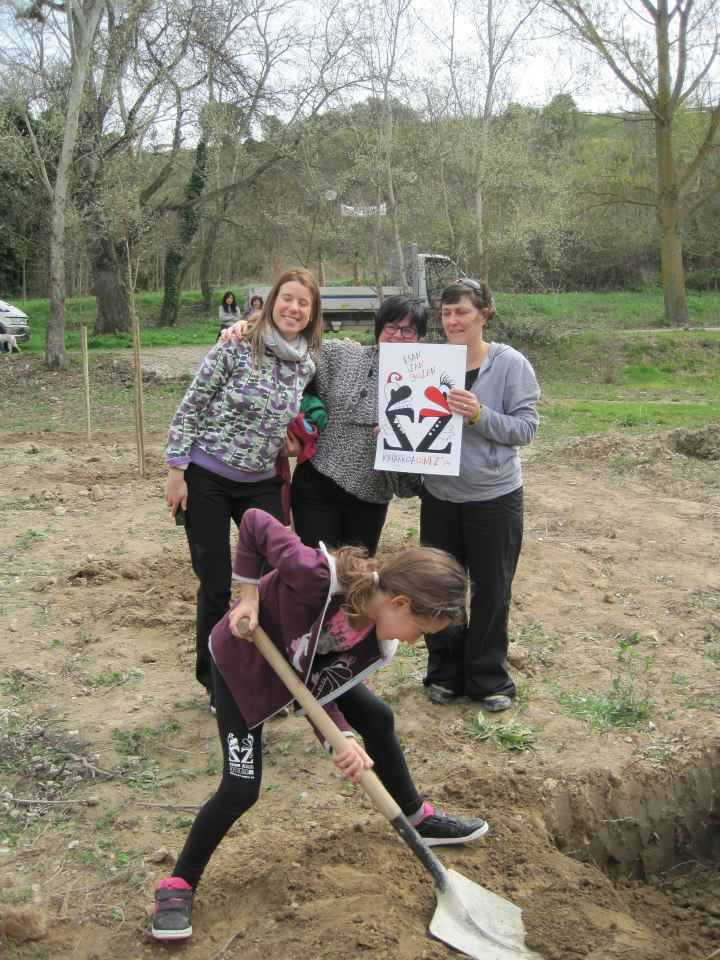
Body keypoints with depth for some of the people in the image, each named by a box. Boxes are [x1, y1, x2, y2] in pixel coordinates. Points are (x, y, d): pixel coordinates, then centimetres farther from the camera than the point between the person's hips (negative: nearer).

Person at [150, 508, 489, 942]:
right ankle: (179, 885, 10)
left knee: (378, 718, 10)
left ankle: (419, 820, 33)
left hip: (306, 664, 7)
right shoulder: (318, 575, -42)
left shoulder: (378, 638, -19)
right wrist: (249, 595, -24)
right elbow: (255, 522, -30)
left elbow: (322, 690, -14)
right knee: (241, 788, -11)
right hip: (243, 659, -7)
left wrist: (343, 740, -32)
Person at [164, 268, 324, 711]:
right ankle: (216, 685, 22)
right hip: (207, 480, -4)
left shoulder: (308, 364, 2)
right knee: (215, 585, 2)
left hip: (261, 484, 5)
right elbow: (191, 407, -9)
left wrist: (289, 435, 1)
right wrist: (176, 470, -11)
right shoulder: (237, 347, -13)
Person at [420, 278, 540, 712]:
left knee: (491, 591, 9)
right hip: (439, 496, 3)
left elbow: (526, 428, -12)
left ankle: (489, 679, 27)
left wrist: (479, 415, -26)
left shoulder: (511, 364, -9)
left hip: (494, 498, -3)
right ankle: (445, 672, 32)